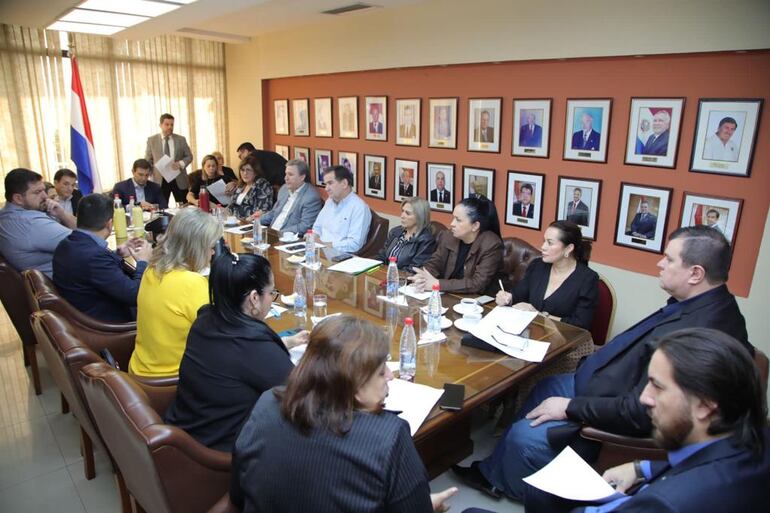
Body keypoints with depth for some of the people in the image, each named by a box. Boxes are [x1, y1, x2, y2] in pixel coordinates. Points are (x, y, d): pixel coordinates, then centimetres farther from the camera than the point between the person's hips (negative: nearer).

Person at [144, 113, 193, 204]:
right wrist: (151, 173, -4)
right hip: (160, 180, 0)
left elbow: (189, 156, 8)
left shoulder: (181, 139, 6)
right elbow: (148, 160, 9)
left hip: (179, 179, 1)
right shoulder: (151, 140, 5)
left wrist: (180, 164, -11)